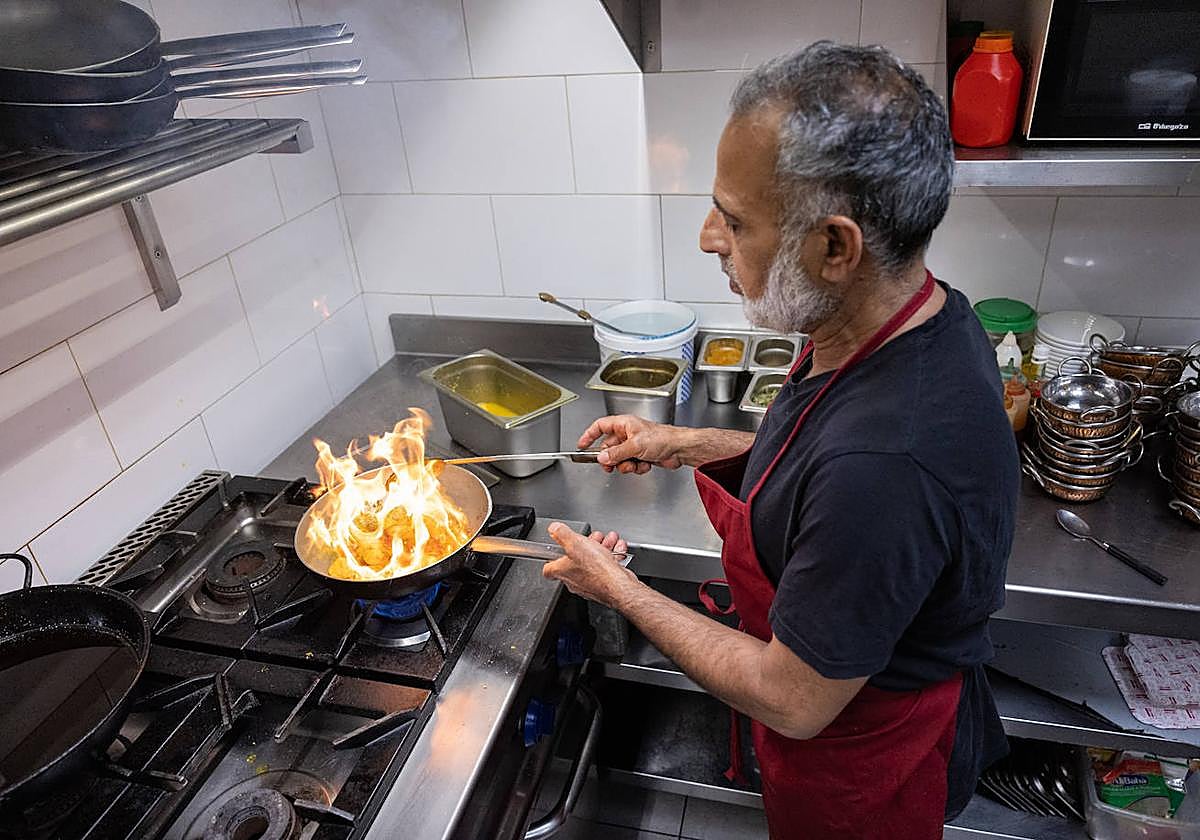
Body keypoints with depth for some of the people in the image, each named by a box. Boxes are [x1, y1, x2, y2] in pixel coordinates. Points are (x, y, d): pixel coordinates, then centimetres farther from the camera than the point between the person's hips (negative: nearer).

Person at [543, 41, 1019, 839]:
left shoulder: (883, 469, -44)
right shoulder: (915, 316, -13)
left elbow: (793, 702, -30)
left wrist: (618, 588, -20)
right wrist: (691, 444, -1)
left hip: (860, 772, -7)